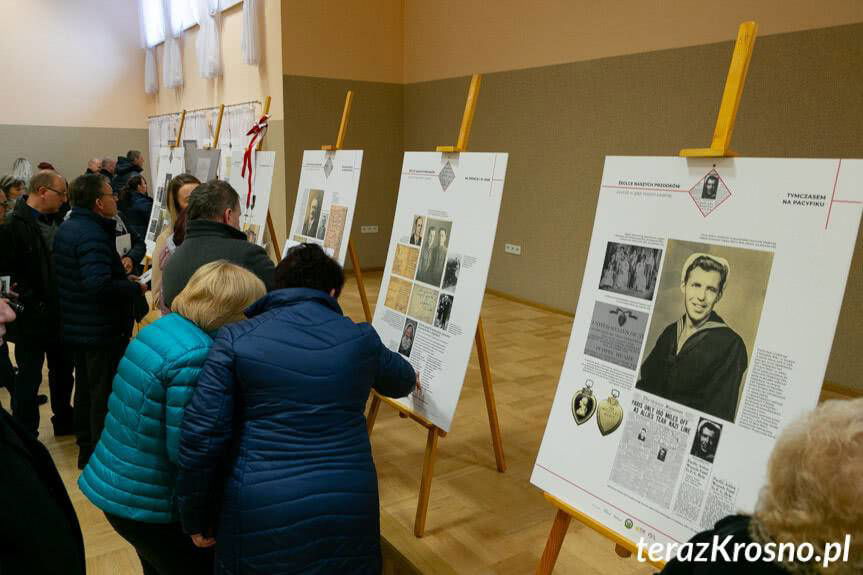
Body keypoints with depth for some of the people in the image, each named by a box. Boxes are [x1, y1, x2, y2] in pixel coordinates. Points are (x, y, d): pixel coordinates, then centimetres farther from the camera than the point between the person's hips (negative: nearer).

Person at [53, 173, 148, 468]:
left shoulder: (67, 228, 8)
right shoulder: (93, 234, -24)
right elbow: (99, 285, -34)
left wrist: (122, 278, 10)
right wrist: (135, 288, -20)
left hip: (77, 327, 10)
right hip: (102, 330, -10)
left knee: (85, 388, 21)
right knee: (105, 395, 2)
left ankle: (86, 449, 35)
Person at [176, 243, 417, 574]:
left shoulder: (236, 340, -5)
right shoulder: (361, 339, 4)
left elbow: (201, 435, -8)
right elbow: (399, 380, 25)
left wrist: (194, 517, 6)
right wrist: (410, 379, 49)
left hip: (259, 516, -1)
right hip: (348, 510, 2)